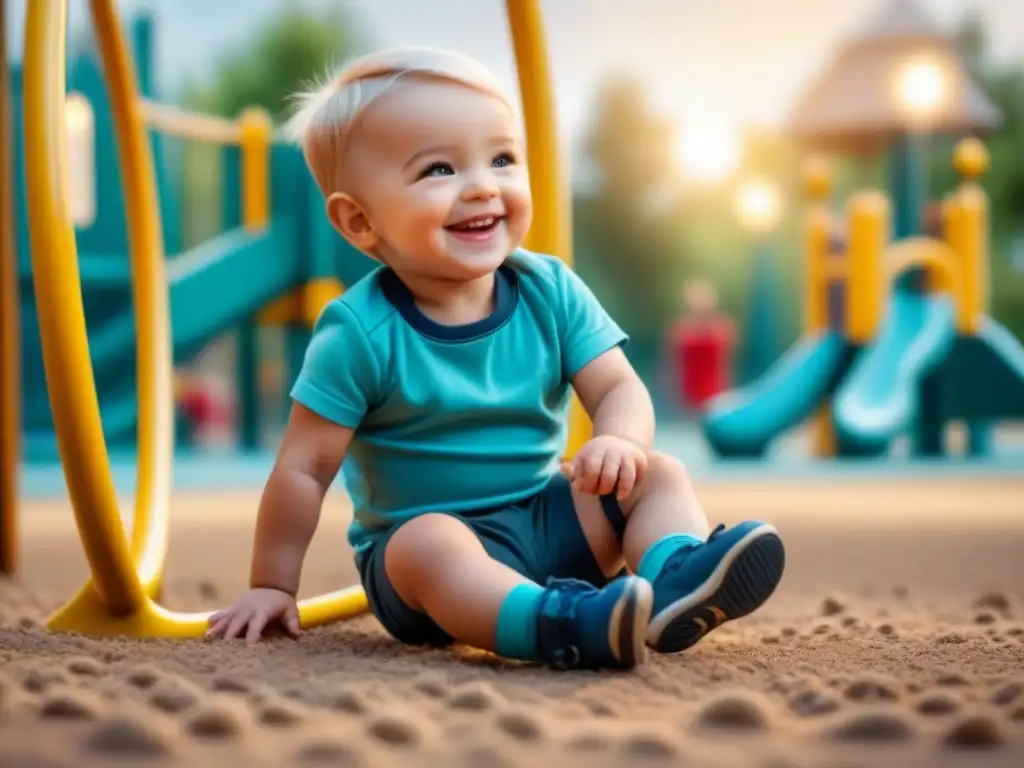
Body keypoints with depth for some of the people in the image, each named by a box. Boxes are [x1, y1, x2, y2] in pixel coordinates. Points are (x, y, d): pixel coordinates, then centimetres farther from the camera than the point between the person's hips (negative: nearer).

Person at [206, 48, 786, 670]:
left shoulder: (551, 292, -3)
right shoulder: (361, 333, -15)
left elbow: (618, 388, -4)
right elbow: (305, 468, -10)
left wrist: (620, 441, -29)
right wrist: (273, 586, -5)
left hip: (547, 519, 5)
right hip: (421, 537, -5)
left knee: (659, 475, -11)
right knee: (430, 544, -36)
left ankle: (674, 582, -38)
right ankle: (559, 623, -58)